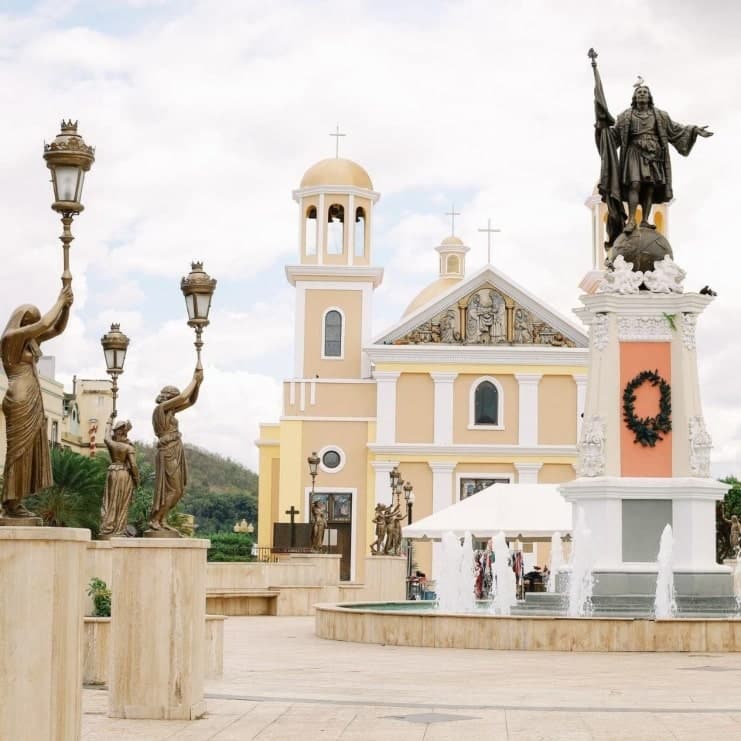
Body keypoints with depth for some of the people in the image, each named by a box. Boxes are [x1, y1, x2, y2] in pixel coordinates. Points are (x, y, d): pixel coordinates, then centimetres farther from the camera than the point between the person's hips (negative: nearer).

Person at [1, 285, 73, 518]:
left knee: (30, 451, 7)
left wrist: (66, 306, 4)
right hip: (20, 401, -9)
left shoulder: (30, 340, 16)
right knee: (19, 451, -8)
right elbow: (44, 325, -20)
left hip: (33, 401, 9)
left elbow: (58, 328, 20)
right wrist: (59, 302, -8)